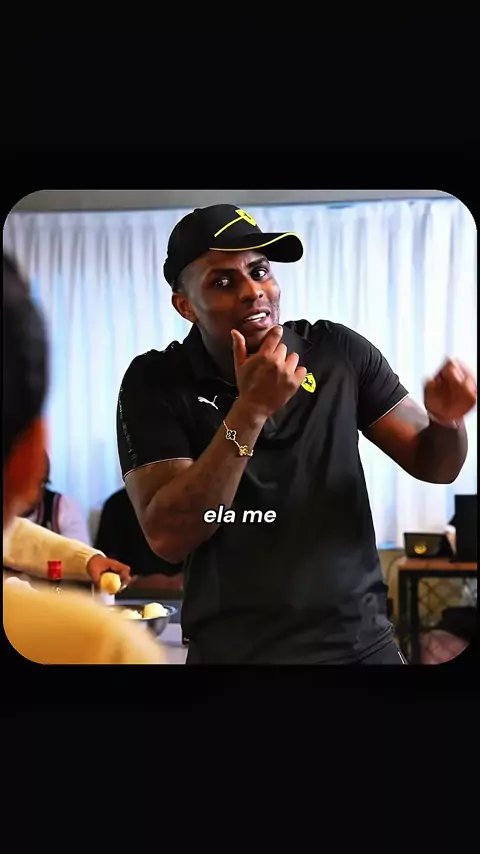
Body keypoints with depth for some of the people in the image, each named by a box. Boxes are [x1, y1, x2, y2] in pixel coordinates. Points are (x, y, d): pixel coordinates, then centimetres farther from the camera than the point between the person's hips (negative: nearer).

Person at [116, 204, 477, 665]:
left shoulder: (338, 352, -2)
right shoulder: (154, 383, -8)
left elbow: (432, 464, 5)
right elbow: (167, 537, -18)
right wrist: (250, 409, -25)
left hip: (361, 642, 3)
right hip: (233, 650, -2)